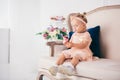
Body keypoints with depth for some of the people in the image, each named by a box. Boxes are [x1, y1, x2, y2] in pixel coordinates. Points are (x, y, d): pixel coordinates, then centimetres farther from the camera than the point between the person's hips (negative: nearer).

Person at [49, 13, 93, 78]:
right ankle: (56, 66, -18)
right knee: (63, 53, -8)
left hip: (82, 52, -8)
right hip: (72, 51, 8)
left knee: (76, 55, -37)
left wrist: (73, 44, -35)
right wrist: (66, 43, -13)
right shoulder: (74, 34, 15)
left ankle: (69, 66, -60)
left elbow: (83, 45, -21)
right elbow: (69, 44, 12)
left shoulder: (86, 35, -7)